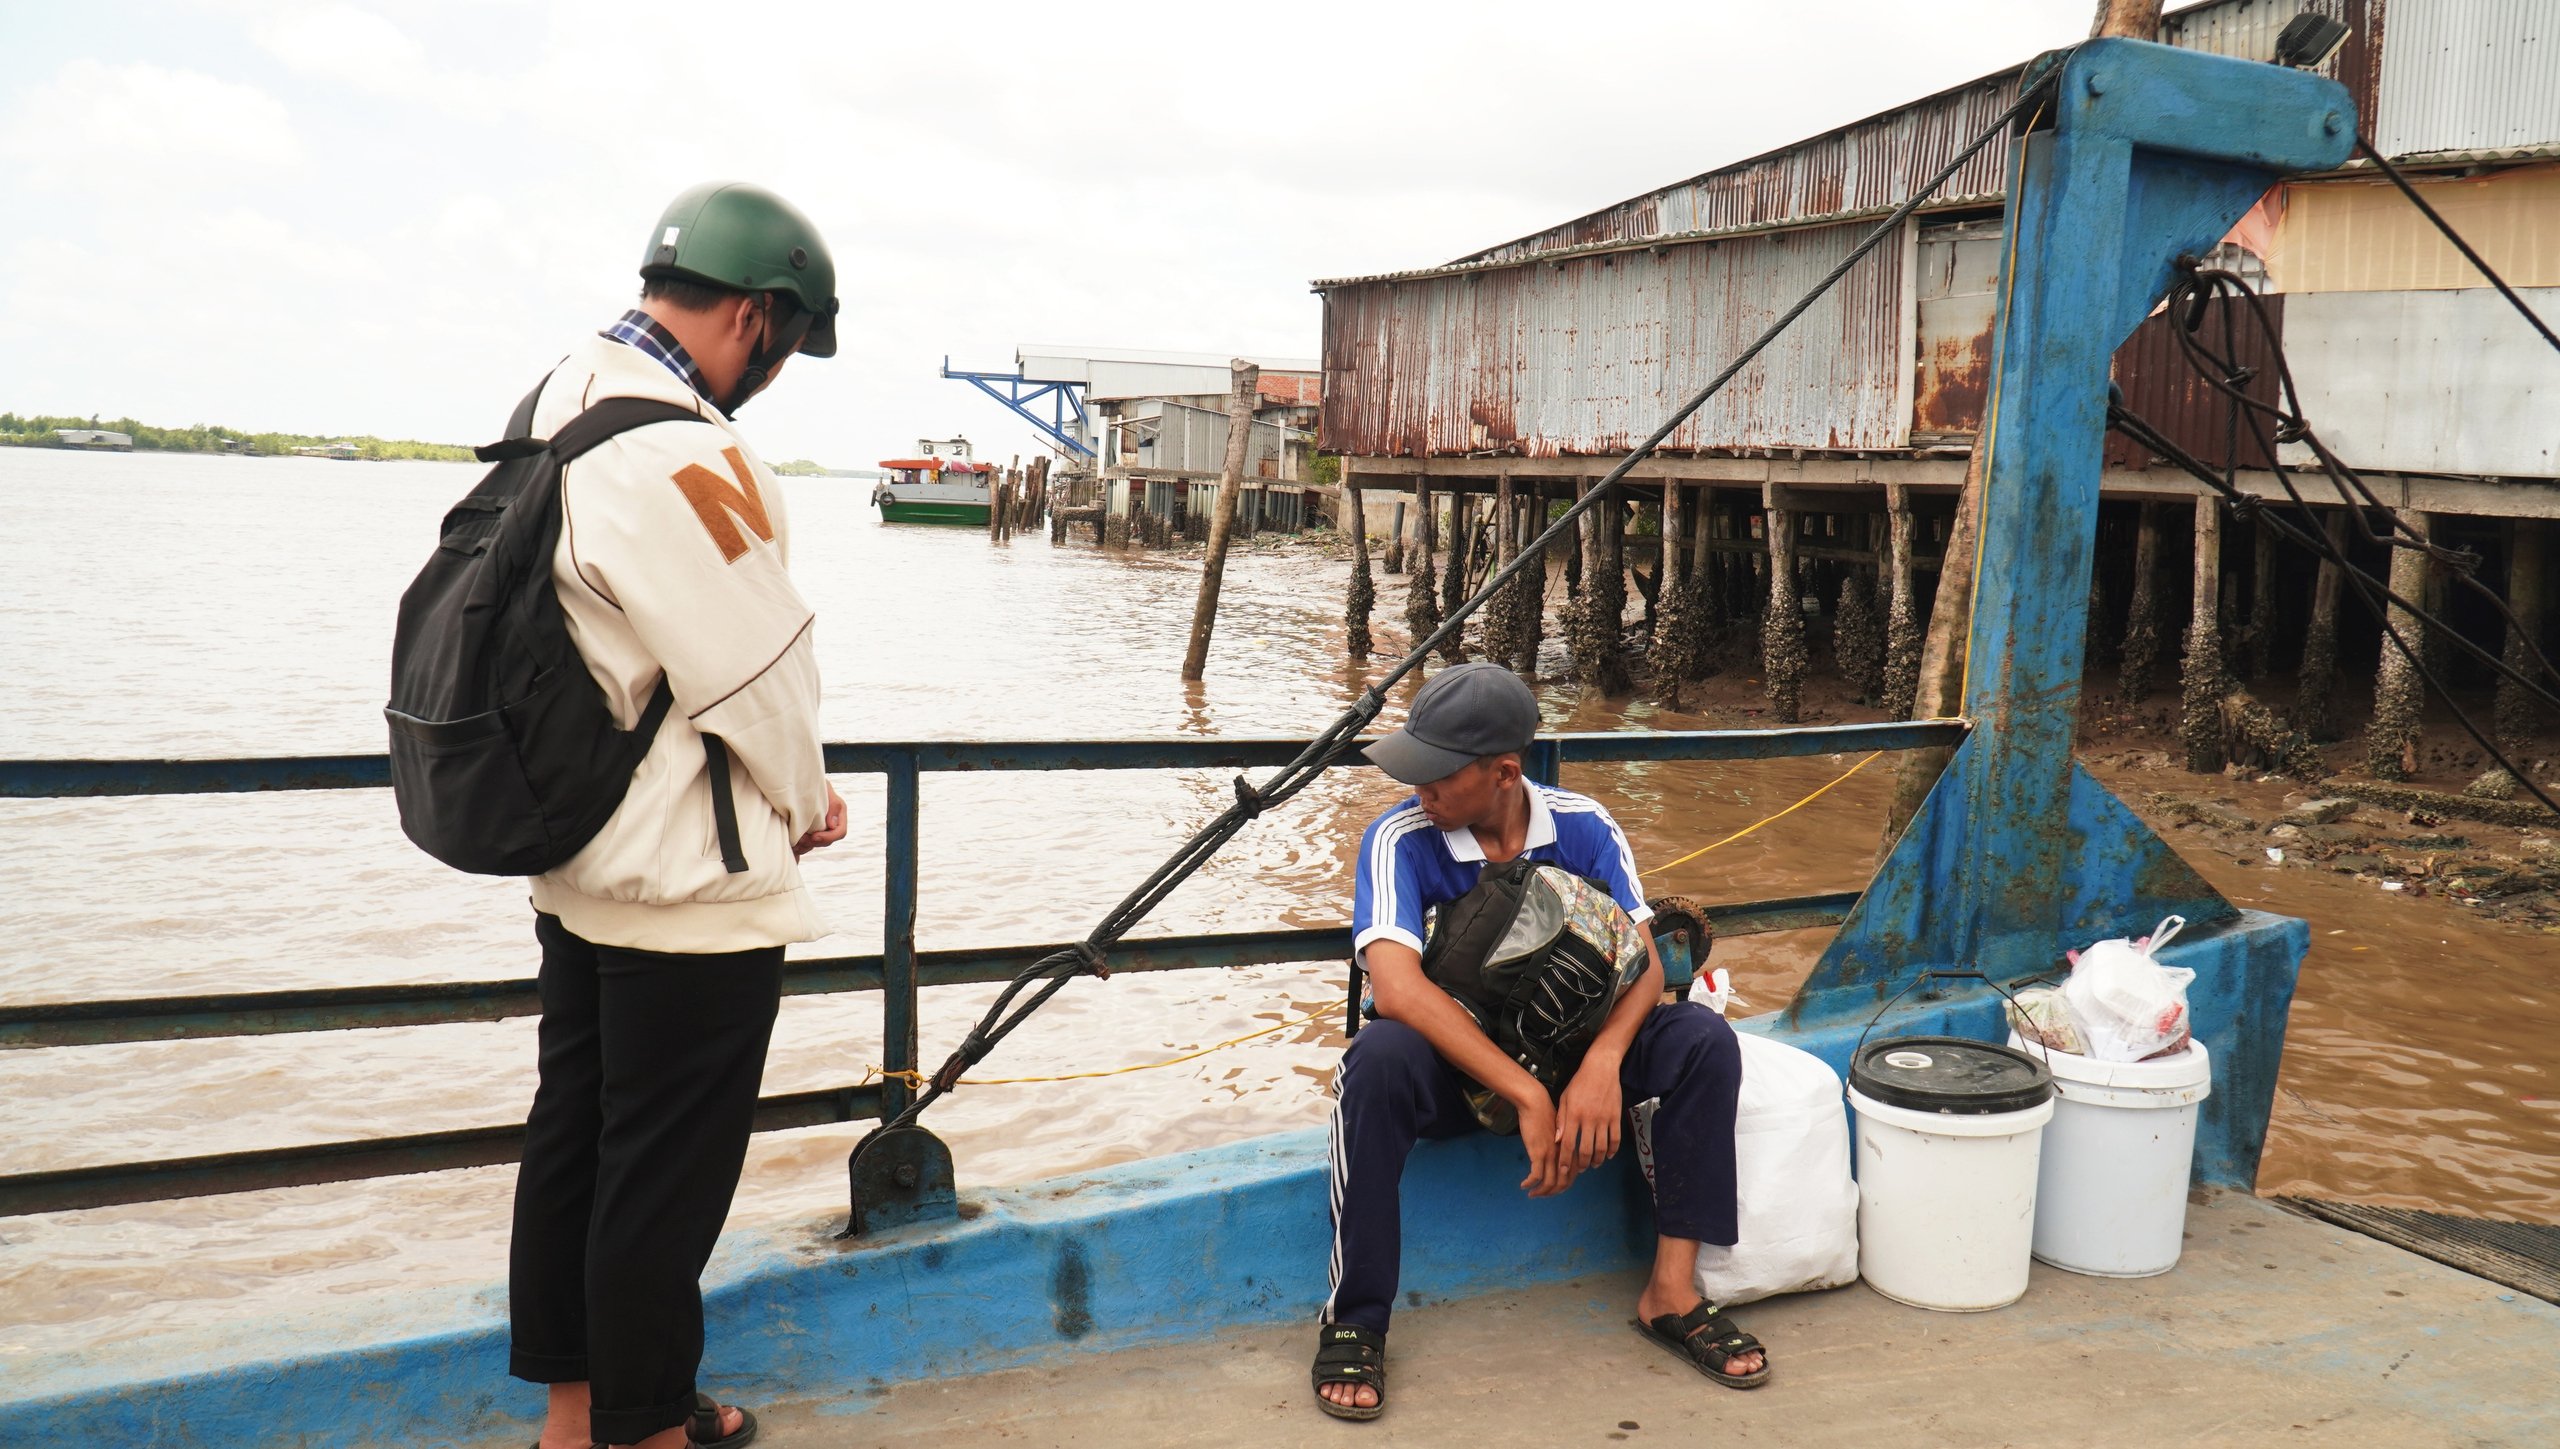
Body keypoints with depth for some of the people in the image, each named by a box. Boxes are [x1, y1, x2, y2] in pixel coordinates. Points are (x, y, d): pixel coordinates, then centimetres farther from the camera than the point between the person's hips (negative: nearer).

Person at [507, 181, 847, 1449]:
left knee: (573, 1129, 18)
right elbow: (761, 669, -19)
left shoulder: (563, 403, 7)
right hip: (692, 884, -10)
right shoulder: (680, 460, -25)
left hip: (576, 858, 10)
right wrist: (807, 800, 0)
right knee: (666, 1170, 4)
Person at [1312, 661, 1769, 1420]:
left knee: (1704, 1040, -20)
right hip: (1452, 1065, -3)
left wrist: (1602, 1062, -34)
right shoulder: (1400, 840, -19)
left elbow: (1643, 962, -13)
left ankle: (1671, 1292, -11)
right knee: (1379, 1059, -37)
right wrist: (1526, 1096, -36)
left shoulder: (1582, 826, -8)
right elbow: (1397, 988, -32)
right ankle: (1353, 1322, -22)